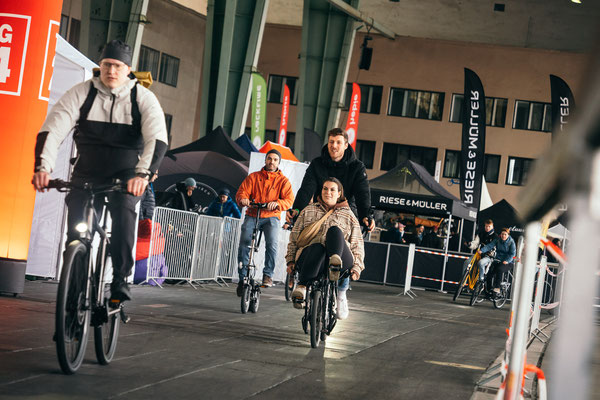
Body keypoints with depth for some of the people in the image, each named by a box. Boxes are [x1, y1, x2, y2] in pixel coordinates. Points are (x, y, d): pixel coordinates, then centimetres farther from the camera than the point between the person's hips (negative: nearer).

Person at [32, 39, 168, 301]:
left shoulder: (143, 98, -11)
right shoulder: (81, 93, -9)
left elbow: (157, 138, -24)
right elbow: (52, 130, -18)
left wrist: (143, 174, -43)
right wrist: (43, 167, -36)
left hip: (126, 173, -1)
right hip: (87, 171, 2)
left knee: (123, 209, -29)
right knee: (77, 224, -16)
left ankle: (120, 281, -22)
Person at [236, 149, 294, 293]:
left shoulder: (283, 180, 8)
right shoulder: (253, 177, 14)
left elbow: (289, 200, -4)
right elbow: (242, 191, 6)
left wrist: (277, 203, -25)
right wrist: (243, 199, -19)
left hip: (271, 217, -1)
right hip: (252, 215, 1)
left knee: (272, 243, -27)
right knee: (244, 243, -18)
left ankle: (268, 275, -15)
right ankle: (242, 278, -9)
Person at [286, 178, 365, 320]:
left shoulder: (348, 215, 24)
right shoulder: (308, 211, 26)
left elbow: (357, 243, 18)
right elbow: (294, 236, 24)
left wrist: (357, 267, 4)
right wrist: (291, 260, 11)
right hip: (311, 256, 0)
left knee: (334, 230, -32)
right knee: (317, 247, -39)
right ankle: (301, 287, -50)